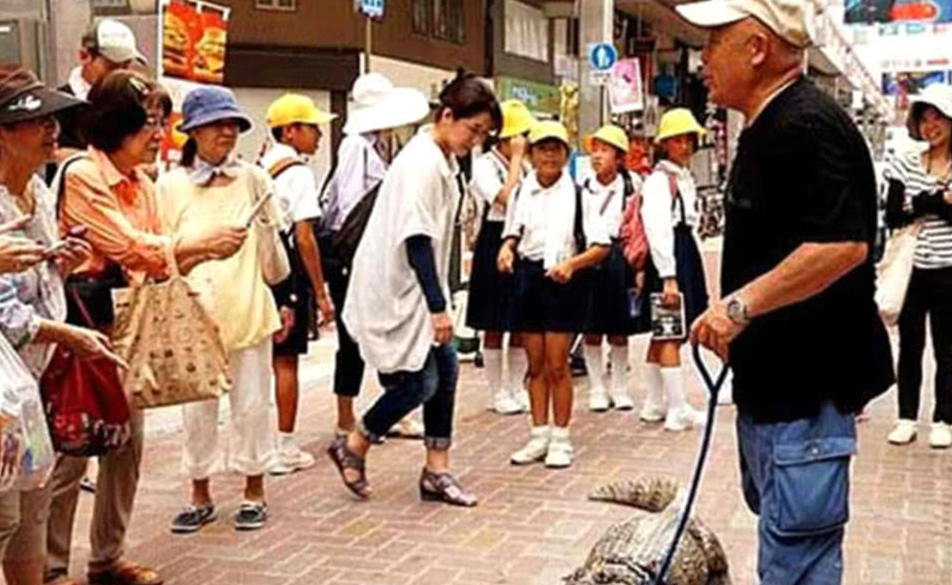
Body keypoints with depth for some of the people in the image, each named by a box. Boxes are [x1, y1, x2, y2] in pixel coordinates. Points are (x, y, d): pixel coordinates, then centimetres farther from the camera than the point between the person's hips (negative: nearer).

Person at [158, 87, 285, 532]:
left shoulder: (254, 179, 2)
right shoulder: (169, 186, 0)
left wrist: (281, 300, 13)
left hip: (249, 312, 0)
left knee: (251, 405, 8)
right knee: (197, 408, 9)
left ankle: (254, 492, 23)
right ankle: (200, 496, 24)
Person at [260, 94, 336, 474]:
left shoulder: (258, 169, 11)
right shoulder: (298, 172, -12)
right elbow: (303, 237, -16)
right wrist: (321, 292, -12)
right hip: (287, 271, -7)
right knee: (286, 361, 1)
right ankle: (284, 449, 8)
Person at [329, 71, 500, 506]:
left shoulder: (442, 160, 10)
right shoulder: (421, 163, -20)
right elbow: (416, 240, -24)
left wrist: (438, 300, 16)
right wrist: (438, 306, -24)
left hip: (418, 288, 10)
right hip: (396, 291, -10)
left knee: (445, 371, 7)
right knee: (418, 381, -4)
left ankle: (437, 472, 16)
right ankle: (352, 448, 16)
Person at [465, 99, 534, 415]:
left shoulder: (525, 167, 12)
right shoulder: (484, 165, -8)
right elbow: (505, 198, -24)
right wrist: (516, 159, -18)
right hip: (494, 245, -6)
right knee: (494, 326, 3)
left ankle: (517, 388, 21)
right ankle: (497, 393, 13)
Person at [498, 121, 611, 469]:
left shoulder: (577, 194, -4)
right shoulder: (522, 192, 6)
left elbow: (601, 245, -5)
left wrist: (572, 264, -19)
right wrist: (507, 249, -3)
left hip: (563, 281, -4)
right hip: (527, 279, 4)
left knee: (557, 365, 0)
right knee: (535, 365, 10)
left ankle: (560, 439, 12)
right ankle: (539, 436, 19)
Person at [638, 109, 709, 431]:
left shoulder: (685, 178, 18)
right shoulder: (658, 180, -11)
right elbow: (657, 230, -18)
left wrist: (694, 270, 16)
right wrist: (668, 277, -23)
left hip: (688, 256, 10)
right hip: (668, 259, -10)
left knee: (663, 334, 14)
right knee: (672, 335, -7)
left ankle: (655, 404, 21)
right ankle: (678, 410, -3)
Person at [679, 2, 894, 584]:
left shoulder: (808, 127, -19)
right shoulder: (768, 127, 14)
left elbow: (843, 245, -29)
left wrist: (742, 303, -25)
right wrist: (741, 317, 20)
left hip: (807, 385, -11)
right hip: (771, 381, 11)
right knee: (782, 534, 23)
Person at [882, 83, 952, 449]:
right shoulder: (906, 165, 4)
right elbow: (892, 216, -7)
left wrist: (921, 203, -16)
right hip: (910, 268, 2)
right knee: (909, 344, 8)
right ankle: (907, 417, 18)